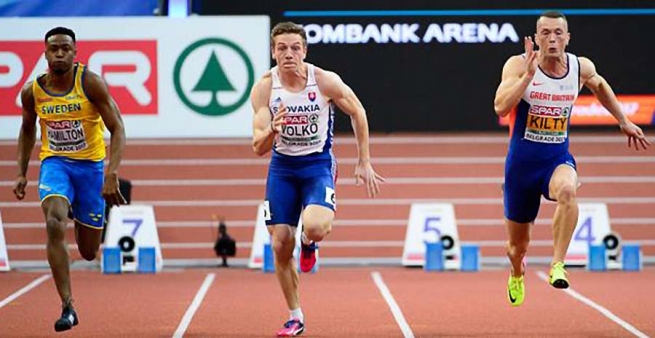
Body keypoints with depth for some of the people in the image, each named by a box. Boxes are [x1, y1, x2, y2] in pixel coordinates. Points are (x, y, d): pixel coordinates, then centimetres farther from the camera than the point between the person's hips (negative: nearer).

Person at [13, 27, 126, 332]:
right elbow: (27, 130, 15)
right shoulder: (32, 91, -5)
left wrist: (112, 174, -26)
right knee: (54, 225, -29)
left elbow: (117, 129, -14)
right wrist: (22, 174, 12)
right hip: (54, 162, 1)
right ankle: (67, 307, -26)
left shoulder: (90, 83, -15)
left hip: (90, 165, -1)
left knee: (89, 253, 6)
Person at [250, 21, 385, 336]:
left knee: (315, 227, -30)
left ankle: (309, 243, 11)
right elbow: (258, 148, -15)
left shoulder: (326, 81, -17)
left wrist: (364, 163, 3)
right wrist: (271, 131, -38)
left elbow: (358, 113, 1)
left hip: (318, 164, -2)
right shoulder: (264, 88, -13)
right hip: (282, 167, 2)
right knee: (280, 245, 1)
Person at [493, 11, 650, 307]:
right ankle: (517, 275, 49)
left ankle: (557, 265, -35)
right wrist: (529, 74, -35)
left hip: (558, 159, 1)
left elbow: (600, 86, 21)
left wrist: (624, 122, 24)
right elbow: (500, 107, -29)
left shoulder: (581, 67, -4)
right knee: (518, 244, 12)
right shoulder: (518, 65, -14)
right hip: (522, 162, -1)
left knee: (568, 190, -39)